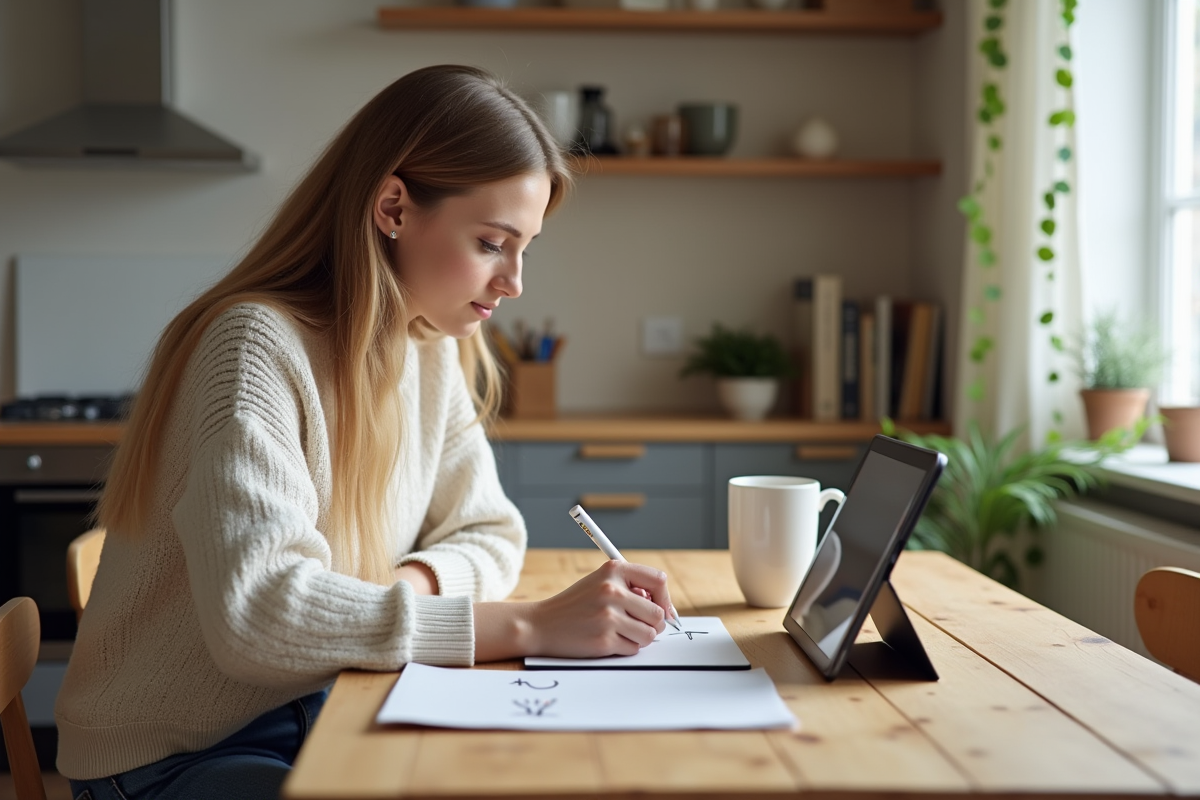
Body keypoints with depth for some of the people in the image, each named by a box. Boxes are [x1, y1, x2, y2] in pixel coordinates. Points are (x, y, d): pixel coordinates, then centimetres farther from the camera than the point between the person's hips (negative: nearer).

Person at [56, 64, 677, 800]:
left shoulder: (432, 350, 1)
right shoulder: (258, 345, -22)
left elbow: (489, 535, 7)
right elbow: (256, 611, -33)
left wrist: (411, 584, -16)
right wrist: (528, 627, -34)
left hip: (317, 714, 7)